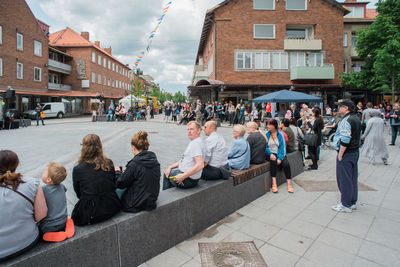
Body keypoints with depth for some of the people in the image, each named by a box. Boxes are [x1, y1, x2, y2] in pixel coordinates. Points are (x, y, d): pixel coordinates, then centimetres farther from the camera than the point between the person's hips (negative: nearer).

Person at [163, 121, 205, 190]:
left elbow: (200, 165, -33)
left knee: (167, 174, 9)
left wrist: (183, 176, -28)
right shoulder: (193, 142, 12)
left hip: (189, 180, -10)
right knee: (167, 172, 25)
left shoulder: (196, 143, -22)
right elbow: (184, 160, 18)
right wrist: (171, 167, 7)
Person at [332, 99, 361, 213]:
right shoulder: (357, 119, 11)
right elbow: (358, 136, 18)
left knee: (344, 179, 1)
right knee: (353, 178, 17)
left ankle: (346, 205, 12)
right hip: (355, 152, 10)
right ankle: (352, 202, 29)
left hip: (346, 153, -10)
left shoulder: (346, 121, -20)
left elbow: (344, 141, -25)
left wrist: (340, 155, -18)